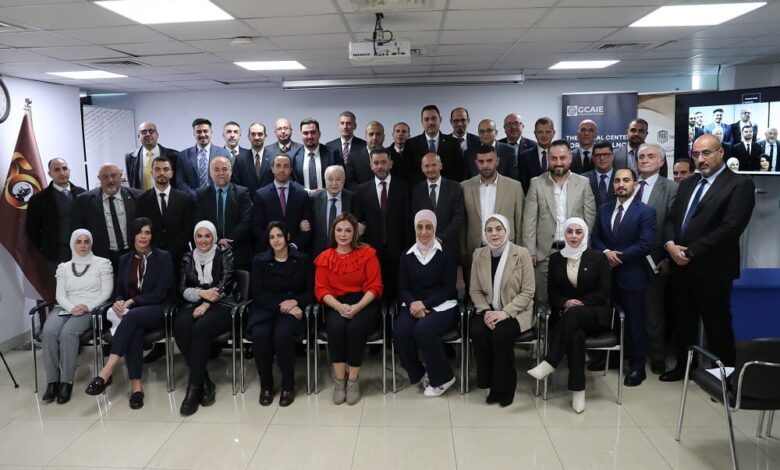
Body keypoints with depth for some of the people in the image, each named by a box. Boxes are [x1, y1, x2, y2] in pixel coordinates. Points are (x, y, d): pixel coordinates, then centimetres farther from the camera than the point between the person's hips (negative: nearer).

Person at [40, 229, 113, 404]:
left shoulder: (102, 263, 6)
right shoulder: (63, 267, 16)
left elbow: (106, 292, 0)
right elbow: (60, 295, 8)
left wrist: (87, 307, -15)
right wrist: (72, 308, -13)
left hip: (91, 310, -3)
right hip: (65, 308, 3)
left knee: (67, 332, -34)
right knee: (48, 332, -30)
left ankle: (67, 382, -25)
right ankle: (52, 381, -23)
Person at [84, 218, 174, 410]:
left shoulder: (163, 257, 1)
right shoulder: (125, 260, 15)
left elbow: (161, 293, -7)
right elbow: (119, 290, 15)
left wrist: (132, 301, -16)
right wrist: (118, 302, -10)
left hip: (157, 311, -3)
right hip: (131, 313, 3)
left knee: (132, 317, -37)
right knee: (134, 329, -35)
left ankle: (106, 372, -43)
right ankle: (136, 385, -38)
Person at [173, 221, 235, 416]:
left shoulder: (224, 252, 4)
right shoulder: (188, 258, 14)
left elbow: (225, 282, -7)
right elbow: (182, 289, 7)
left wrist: (207, 304, -17)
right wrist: (201, 292, -13)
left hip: (221, 305, -3)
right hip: (195, 304, 3)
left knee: (201, 328, -34)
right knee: (180, 327, -30)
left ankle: (194, 386, -26)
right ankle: (204, 381, -22)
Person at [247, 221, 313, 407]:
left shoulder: (302, 259, 7)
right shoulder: (259, 260, 8)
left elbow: (311, 291, 7)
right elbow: (258, 293, -1)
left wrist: (295, 302, -13)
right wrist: (281, 306, -15)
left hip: (293, 309, -1)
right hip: (266, 308, 1)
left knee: (282, 334, -34)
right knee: (259, 334, -32)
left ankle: (288, 386, -14)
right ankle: (266, 385, -11)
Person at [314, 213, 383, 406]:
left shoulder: (367, 253, 1)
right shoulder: (324, 258, 8)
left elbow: (375, 286, -4)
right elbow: (321, 289, 1)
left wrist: (357, 307, -19)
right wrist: (338, 306, -19)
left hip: (364, 303, -1)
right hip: (336, 304, 2)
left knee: (355, 328, -31)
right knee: (336, 327, -30)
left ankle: (353, 381, -15)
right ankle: (339, 380, -16)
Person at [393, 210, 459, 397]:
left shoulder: (447, 253, 1)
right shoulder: (407, 256, 11)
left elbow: (449, 288, -5)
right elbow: (403, 289, 7)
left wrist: (425, 304, -17)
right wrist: (413, 304, -16)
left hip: (441, 306, -3)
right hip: (414, 305, 3)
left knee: (423, 329, -33)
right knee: (400, 332, -27)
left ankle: (443, 377, -8)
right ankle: (420, 374, -1)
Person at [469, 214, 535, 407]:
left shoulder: (522, 254, -8)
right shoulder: (479, 254, 3)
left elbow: (527, 291, -9)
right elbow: (475, 290, 5)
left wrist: (505, 312, -20)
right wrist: (486, 311, -14)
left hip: (515, 311, -3)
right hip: (489, 310, 3)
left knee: (501, 333, -32)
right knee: (477, 331, -27)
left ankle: (505, 386, -10)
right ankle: (490, 382, -6)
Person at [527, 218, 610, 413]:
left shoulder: (598, 258, 3)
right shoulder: (555, 258, 10)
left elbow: (603, 292, -2)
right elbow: (552, 292, 9)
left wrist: (579, 304, -14)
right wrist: (565, 302, -13)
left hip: (595, 313, -1)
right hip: (565, 314, 1)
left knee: (573, 314, -38)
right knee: (576, 335, -35)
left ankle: (549, 364, -37)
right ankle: (578, 390, -30)